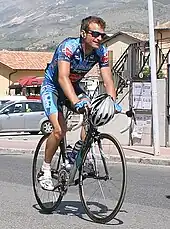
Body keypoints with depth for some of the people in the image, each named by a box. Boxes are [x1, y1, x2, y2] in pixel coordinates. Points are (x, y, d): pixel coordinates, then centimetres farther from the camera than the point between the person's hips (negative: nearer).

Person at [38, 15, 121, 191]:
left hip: (73, 87, 5)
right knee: (60, 130, -22)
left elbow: (107, 80, -18)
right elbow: (63, 77, -44)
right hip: (52, 87, -5)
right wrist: (76, 102, -57)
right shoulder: (69, 46, -32)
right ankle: (45, 171, -6)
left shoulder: (101, 51, -16)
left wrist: (112, 103, -36)